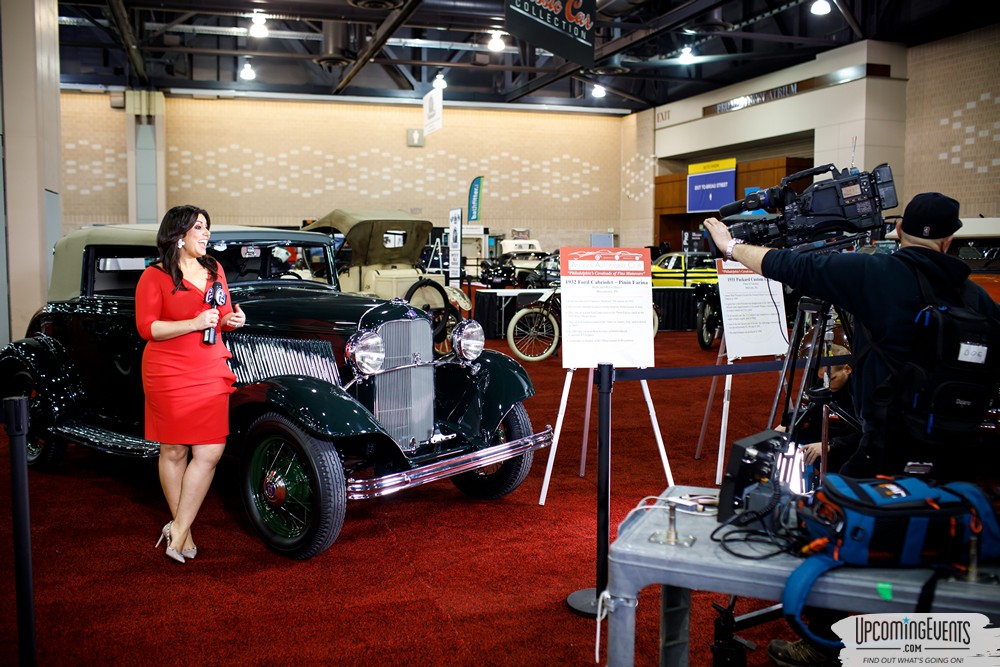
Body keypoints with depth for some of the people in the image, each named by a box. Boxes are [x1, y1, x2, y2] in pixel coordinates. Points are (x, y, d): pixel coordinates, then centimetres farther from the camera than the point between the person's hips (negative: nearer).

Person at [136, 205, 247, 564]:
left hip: (211, 373, 5)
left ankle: (178, 529, 7)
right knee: (173, 451, 6)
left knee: (210, 452, -3)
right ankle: (183, 531, 21)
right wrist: (194, 323, -20)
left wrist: (232, 319, -3)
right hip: (169, 374, -5)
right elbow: (147, 327, -9)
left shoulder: (215, 269, 11)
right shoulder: (155, 276, -5)